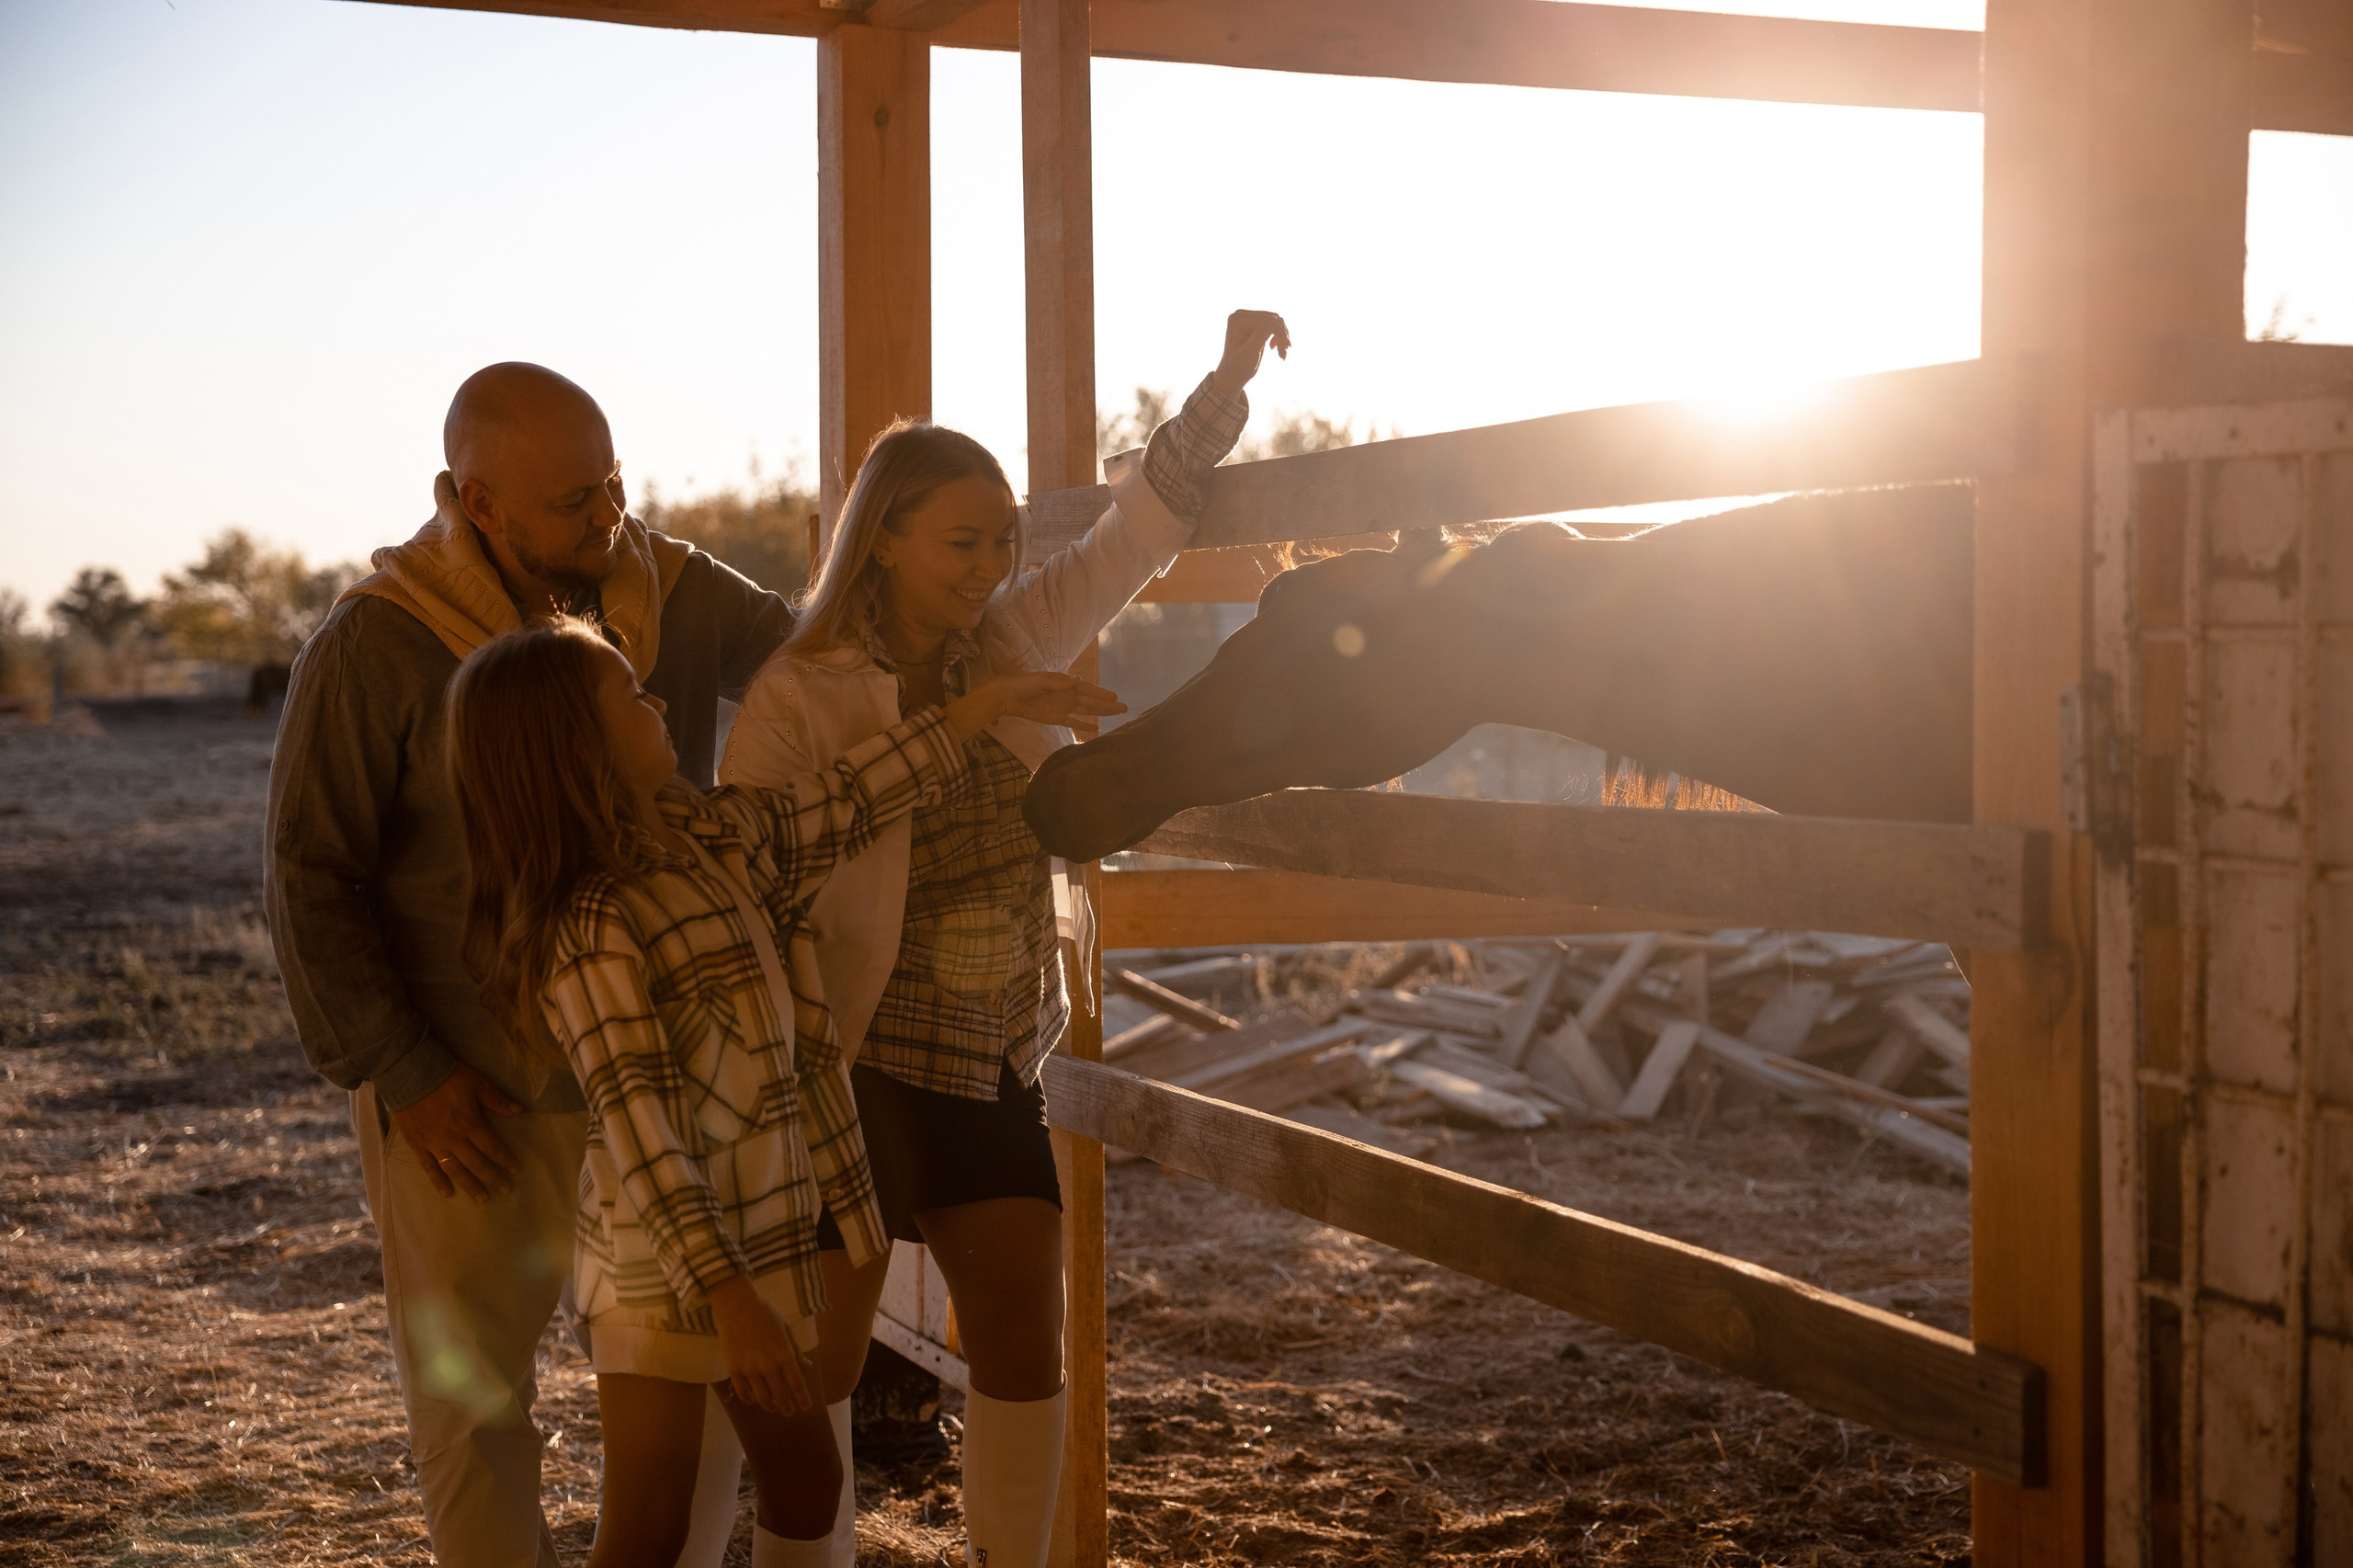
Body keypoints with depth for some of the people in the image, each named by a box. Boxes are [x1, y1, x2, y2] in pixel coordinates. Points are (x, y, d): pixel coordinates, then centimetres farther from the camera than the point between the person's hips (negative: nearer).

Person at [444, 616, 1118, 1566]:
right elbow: (639, 1134, -26)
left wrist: (989, 702, 21)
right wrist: (728, 1297, -29)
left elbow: (845, 802, 16)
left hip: (763, 1233, 8)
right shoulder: (595, 929, -22)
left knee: (806, 1482, 18)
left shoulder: (713, 838, 3)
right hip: (660, 1270, -8)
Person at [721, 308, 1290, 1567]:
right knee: (821, 1361, 7)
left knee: (1026, 1349, 9)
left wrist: (1228, 380, -1)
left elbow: (1138, 530, 8)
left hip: (995, 1067, 6)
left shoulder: (1011, 645, 2)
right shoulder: (797, 703, -15)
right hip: (856, 1070, -5)